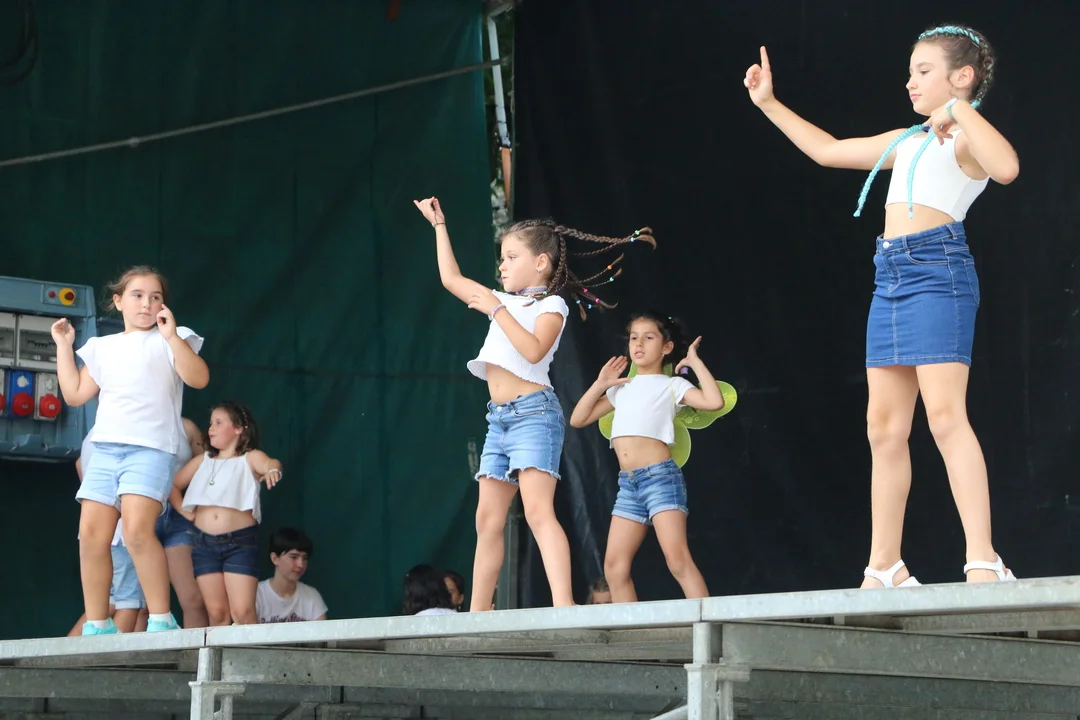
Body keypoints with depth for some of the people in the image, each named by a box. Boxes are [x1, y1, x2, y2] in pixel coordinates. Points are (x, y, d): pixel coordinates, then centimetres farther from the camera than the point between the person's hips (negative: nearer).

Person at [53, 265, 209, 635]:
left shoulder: (169, 341, 6)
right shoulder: (103, 347, 20)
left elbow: (199, 378, -10)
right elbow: (75, 394, 18)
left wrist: (171, 336, -16)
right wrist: (64, 347, 17)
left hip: (151, 448, -6)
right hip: (105, 449, 6)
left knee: (137, 529, -24)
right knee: (91, 535, -3)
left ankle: (161, 619, -19)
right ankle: (98, 625, 6)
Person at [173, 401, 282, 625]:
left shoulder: (250, 458, 3)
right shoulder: (202, 461, 17)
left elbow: (270, 463, -19)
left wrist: (272, 469, -44)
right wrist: (183, 510, 6)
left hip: (240, 542, -4)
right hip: (204, 543, 4)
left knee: (243, 612, -12)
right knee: (216, 612, 3)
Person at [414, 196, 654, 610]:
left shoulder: (551, 305, -2)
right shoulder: (505, 301, 20)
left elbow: (534, 350, -20)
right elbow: (451, 279, 30)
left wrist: (497, 311, -17)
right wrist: (439, 225, 33)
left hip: (533, 412, -8)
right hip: (499, 419, 8)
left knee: (538, 511, -21)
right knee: (487, 520, 6)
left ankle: (563, 604, -31)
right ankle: (477, 615, 8)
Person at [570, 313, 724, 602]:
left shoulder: (672, 385, 6)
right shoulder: (622, 388, 22)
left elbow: (714, 402, -12)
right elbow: (578, 419, 23)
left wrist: (695, 362, -3)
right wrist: (599, 385, 15)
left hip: (660, 476, -6)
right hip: (627, 484, 6)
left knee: (677, 559, -19)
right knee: (614, 566, 0)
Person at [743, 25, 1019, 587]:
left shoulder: (965, 136, -3)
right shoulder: (908, 141, 21)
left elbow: (1007, 167, -27)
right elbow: (826, 150, 31)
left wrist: (959, 111, -18)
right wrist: (769, 105, 31)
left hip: (937, 269, -9)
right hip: (890, 274, 9)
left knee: (945, 415, -17)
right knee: (884, 426, 7)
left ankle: (983, 562, -19)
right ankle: (885, 568, 12)